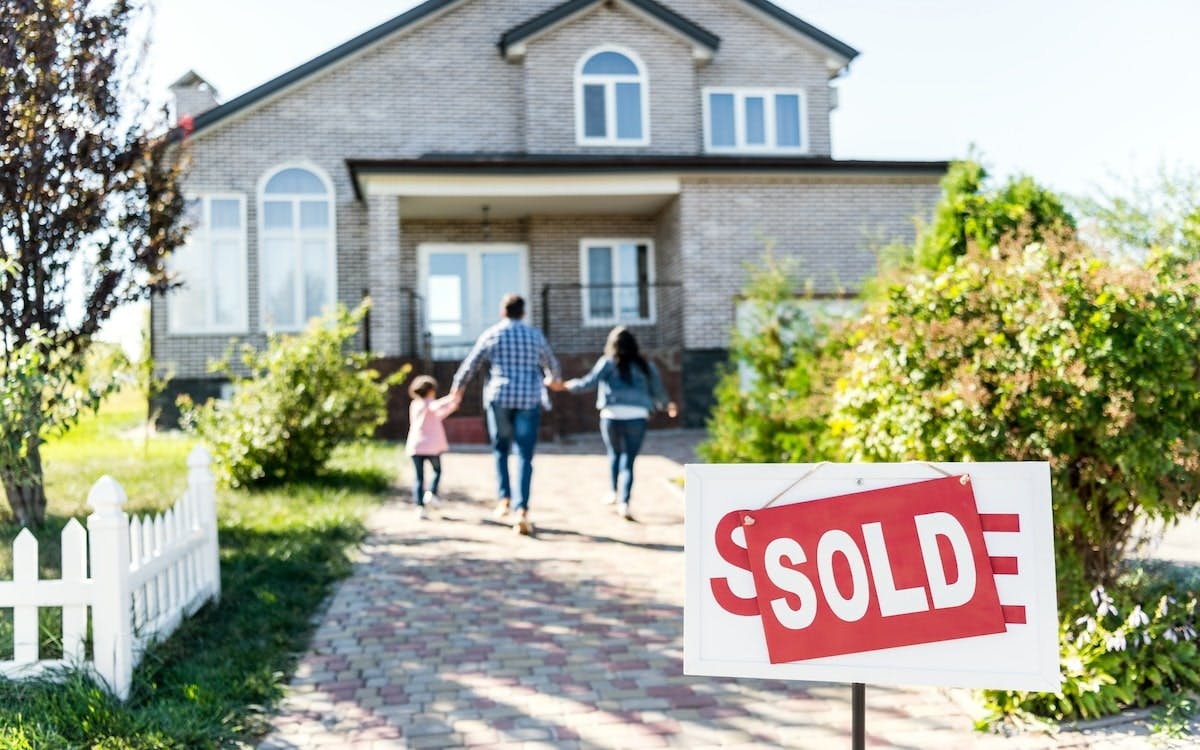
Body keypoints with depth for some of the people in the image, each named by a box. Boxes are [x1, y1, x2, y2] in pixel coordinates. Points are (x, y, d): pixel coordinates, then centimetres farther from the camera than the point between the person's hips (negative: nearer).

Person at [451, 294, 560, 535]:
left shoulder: (491, 335, 3)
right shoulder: (535, 335, 9)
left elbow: (470, 365, 9)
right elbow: (550, 362, 25)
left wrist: (457, 388, 27)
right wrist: (554, 377, 48)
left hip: (499, 399, 0)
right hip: (529, 400, 0)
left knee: (501, 450, 18)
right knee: (525, 456, -1)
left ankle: (504, 498, 7)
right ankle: (521, 509, -13)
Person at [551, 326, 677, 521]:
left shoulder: (608, 362, 4)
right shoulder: (645, 366, 12)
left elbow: (589, 382, -5)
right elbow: (658, 391, 14)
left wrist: (563, 386, 2)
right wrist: (666, 405, 33)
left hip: (612, 415, -1)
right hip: (637, 417, 1)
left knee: (615, 454, 23)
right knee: (628, 460, 2)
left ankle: (615, 492, 33)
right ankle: (624, 502, -10)